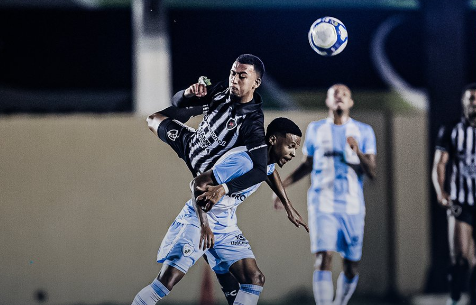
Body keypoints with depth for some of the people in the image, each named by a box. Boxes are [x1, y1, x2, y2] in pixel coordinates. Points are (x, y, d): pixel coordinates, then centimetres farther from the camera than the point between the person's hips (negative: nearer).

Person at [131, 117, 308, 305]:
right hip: (198, 220, -9)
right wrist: (204, 225, -34)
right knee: (166, 282, -16)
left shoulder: (268, 161, 3)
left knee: (255, 279, -5)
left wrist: (289, 207, 37)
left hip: (226, 225, 9)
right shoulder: (243, 160, -25)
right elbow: (198, 184, -26)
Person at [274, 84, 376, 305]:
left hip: (352, 208, 1)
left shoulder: (364, 132, 5)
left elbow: (372, 172, -3)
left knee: (351, 267, 5)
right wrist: (284, 185, 9)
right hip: (322, 205, -1)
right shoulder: (315, 130, 9)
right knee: (323, 258, -17)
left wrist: (358, 152, -22)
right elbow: (307, 165, 20)